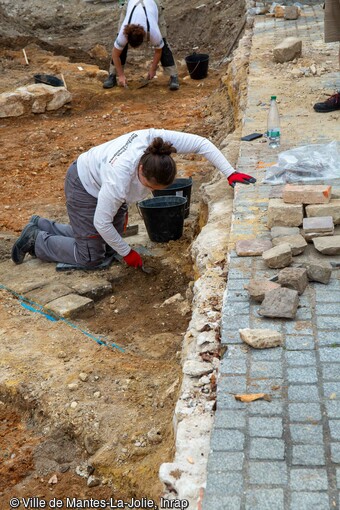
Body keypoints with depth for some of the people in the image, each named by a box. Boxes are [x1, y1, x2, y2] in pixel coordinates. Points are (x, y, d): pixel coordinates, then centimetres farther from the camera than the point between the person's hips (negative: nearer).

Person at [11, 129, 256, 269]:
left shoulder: (157, 138, -32)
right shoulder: (119, 180, -43)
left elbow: (201, 143, -22)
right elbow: (102, 222, -29)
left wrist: (230, 173, -28)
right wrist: (126, 252, -16)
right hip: (85, 187, -7)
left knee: (108, 241, 16)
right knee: (91, 257, -4)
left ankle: (42, 226, 27)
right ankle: (35, 240, 13)